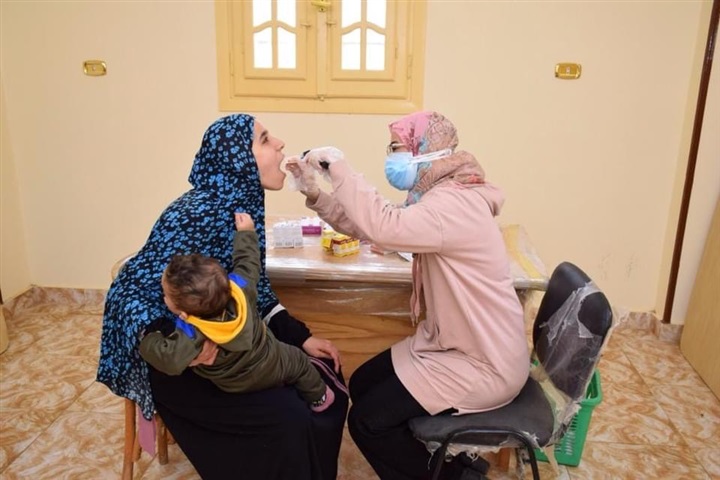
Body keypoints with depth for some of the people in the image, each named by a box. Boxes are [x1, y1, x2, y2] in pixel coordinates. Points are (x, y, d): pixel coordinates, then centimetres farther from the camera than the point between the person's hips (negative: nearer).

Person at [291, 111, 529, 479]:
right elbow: (366, 226, 6)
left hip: (485, 365, -10)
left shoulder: (454, 204, -25)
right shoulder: (439, 195, 7)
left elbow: (383, 227, -41)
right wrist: (315, 193, -4)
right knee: (363, 385, 14)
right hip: (453, 345, 10)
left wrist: (340, 170, -29)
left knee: (367, 421, -7)